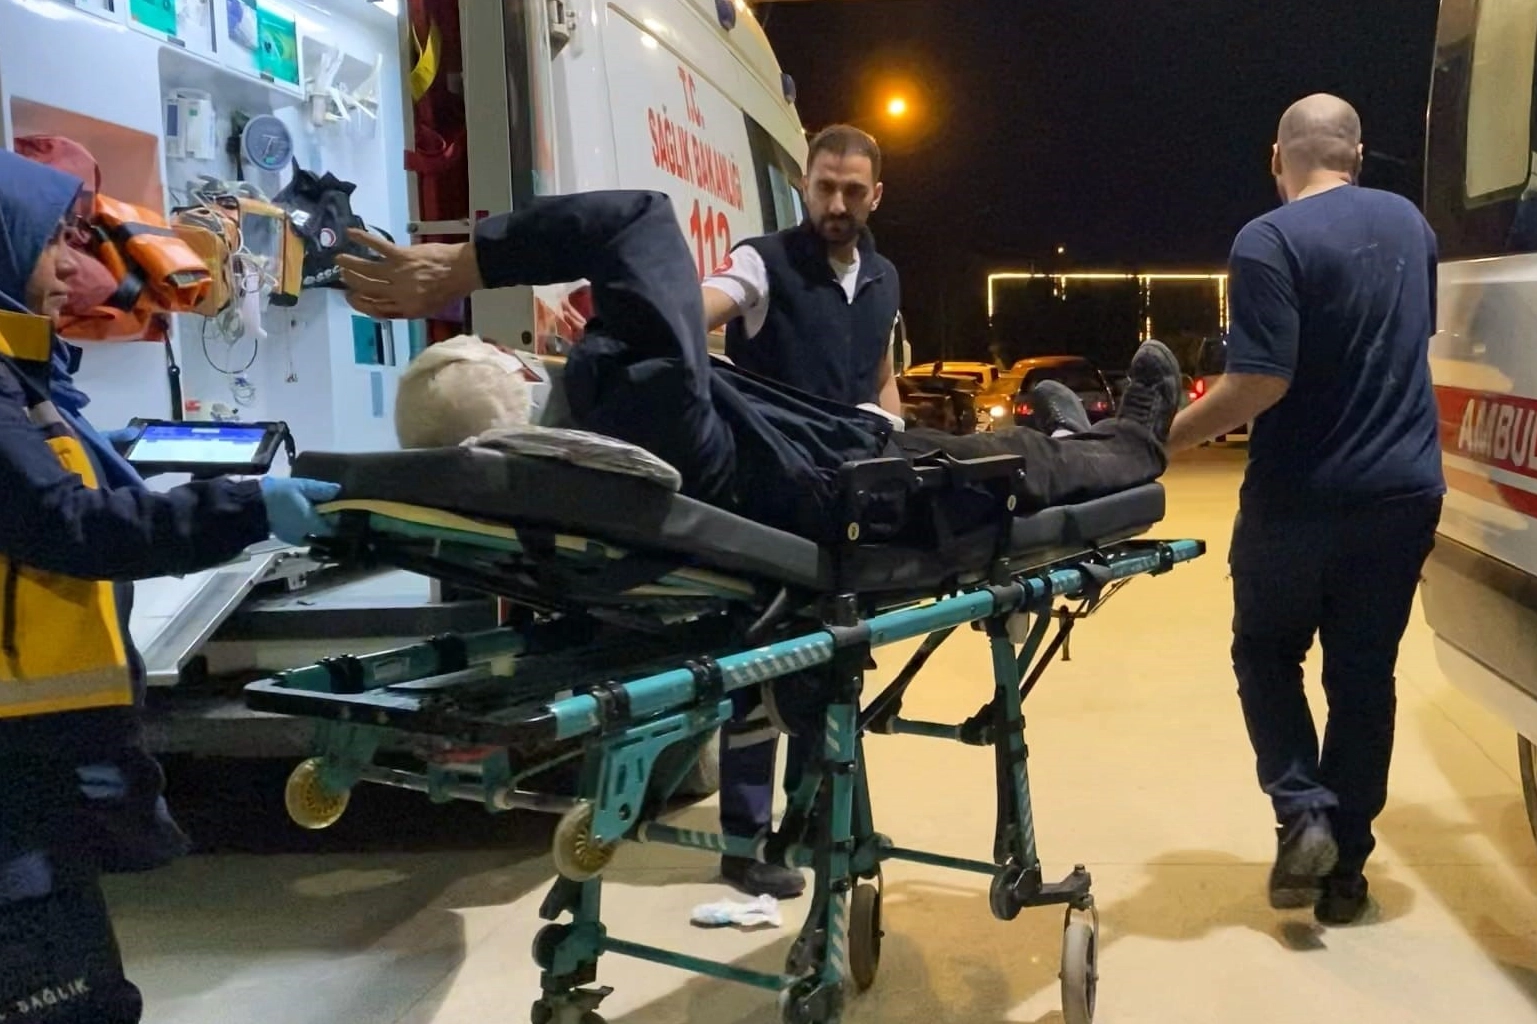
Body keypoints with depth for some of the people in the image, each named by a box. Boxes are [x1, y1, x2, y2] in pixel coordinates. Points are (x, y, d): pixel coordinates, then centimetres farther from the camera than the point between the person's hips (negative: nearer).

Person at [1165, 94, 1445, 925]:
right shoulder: (1408, 223, 9)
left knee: (1267, 655, 16)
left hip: (1300, 498, -5)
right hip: (1404, 491, 6)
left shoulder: (1271, 241, -15)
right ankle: (1346, 866, 17)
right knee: (1364, 674, 12)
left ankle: (1302, 816, 2)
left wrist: (1165, 440, -11)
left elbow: (1262, 382, -22)